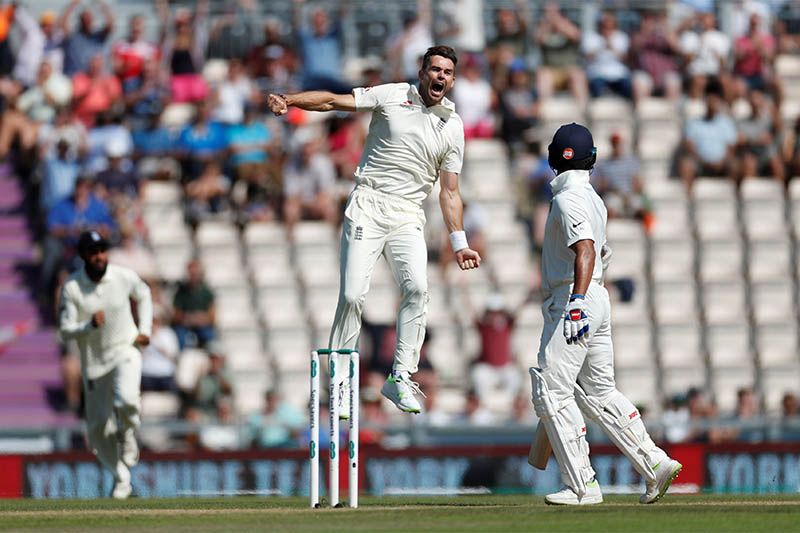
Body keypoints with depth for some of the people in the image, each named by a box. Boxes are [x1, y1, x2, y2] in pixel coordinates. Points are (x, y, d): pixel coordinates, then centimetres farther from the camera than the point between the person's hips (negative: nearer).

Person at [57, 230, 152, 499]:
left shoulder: (124, 277, -8)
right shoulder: (71, 288, -13)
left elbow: (144, 296, 14)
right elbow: (65, 331, -12)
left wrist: (144, 330, 3)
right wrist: (90, 325, -31)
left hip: (125, 351, -1)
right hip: (94, 360, 1)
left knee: (126, 399, -31)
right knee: (99, 429, 3)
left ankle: (127, 434, 5)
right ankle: (121, 479, 24)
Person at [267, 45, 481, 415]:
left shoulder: (452, 127, 10)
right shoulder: (392, 96, 3)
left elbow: (449, 191, 13)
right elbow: (335, 101, -3)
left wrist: (459, 243, 6)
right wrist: (289, 100, -19)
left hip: (407, 218, 2)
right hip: (367, 208, -2)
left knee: (417, 288, -20)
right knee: (353, 295, -11)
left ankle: (400, 378, -15)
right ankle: (341, 384, -2)